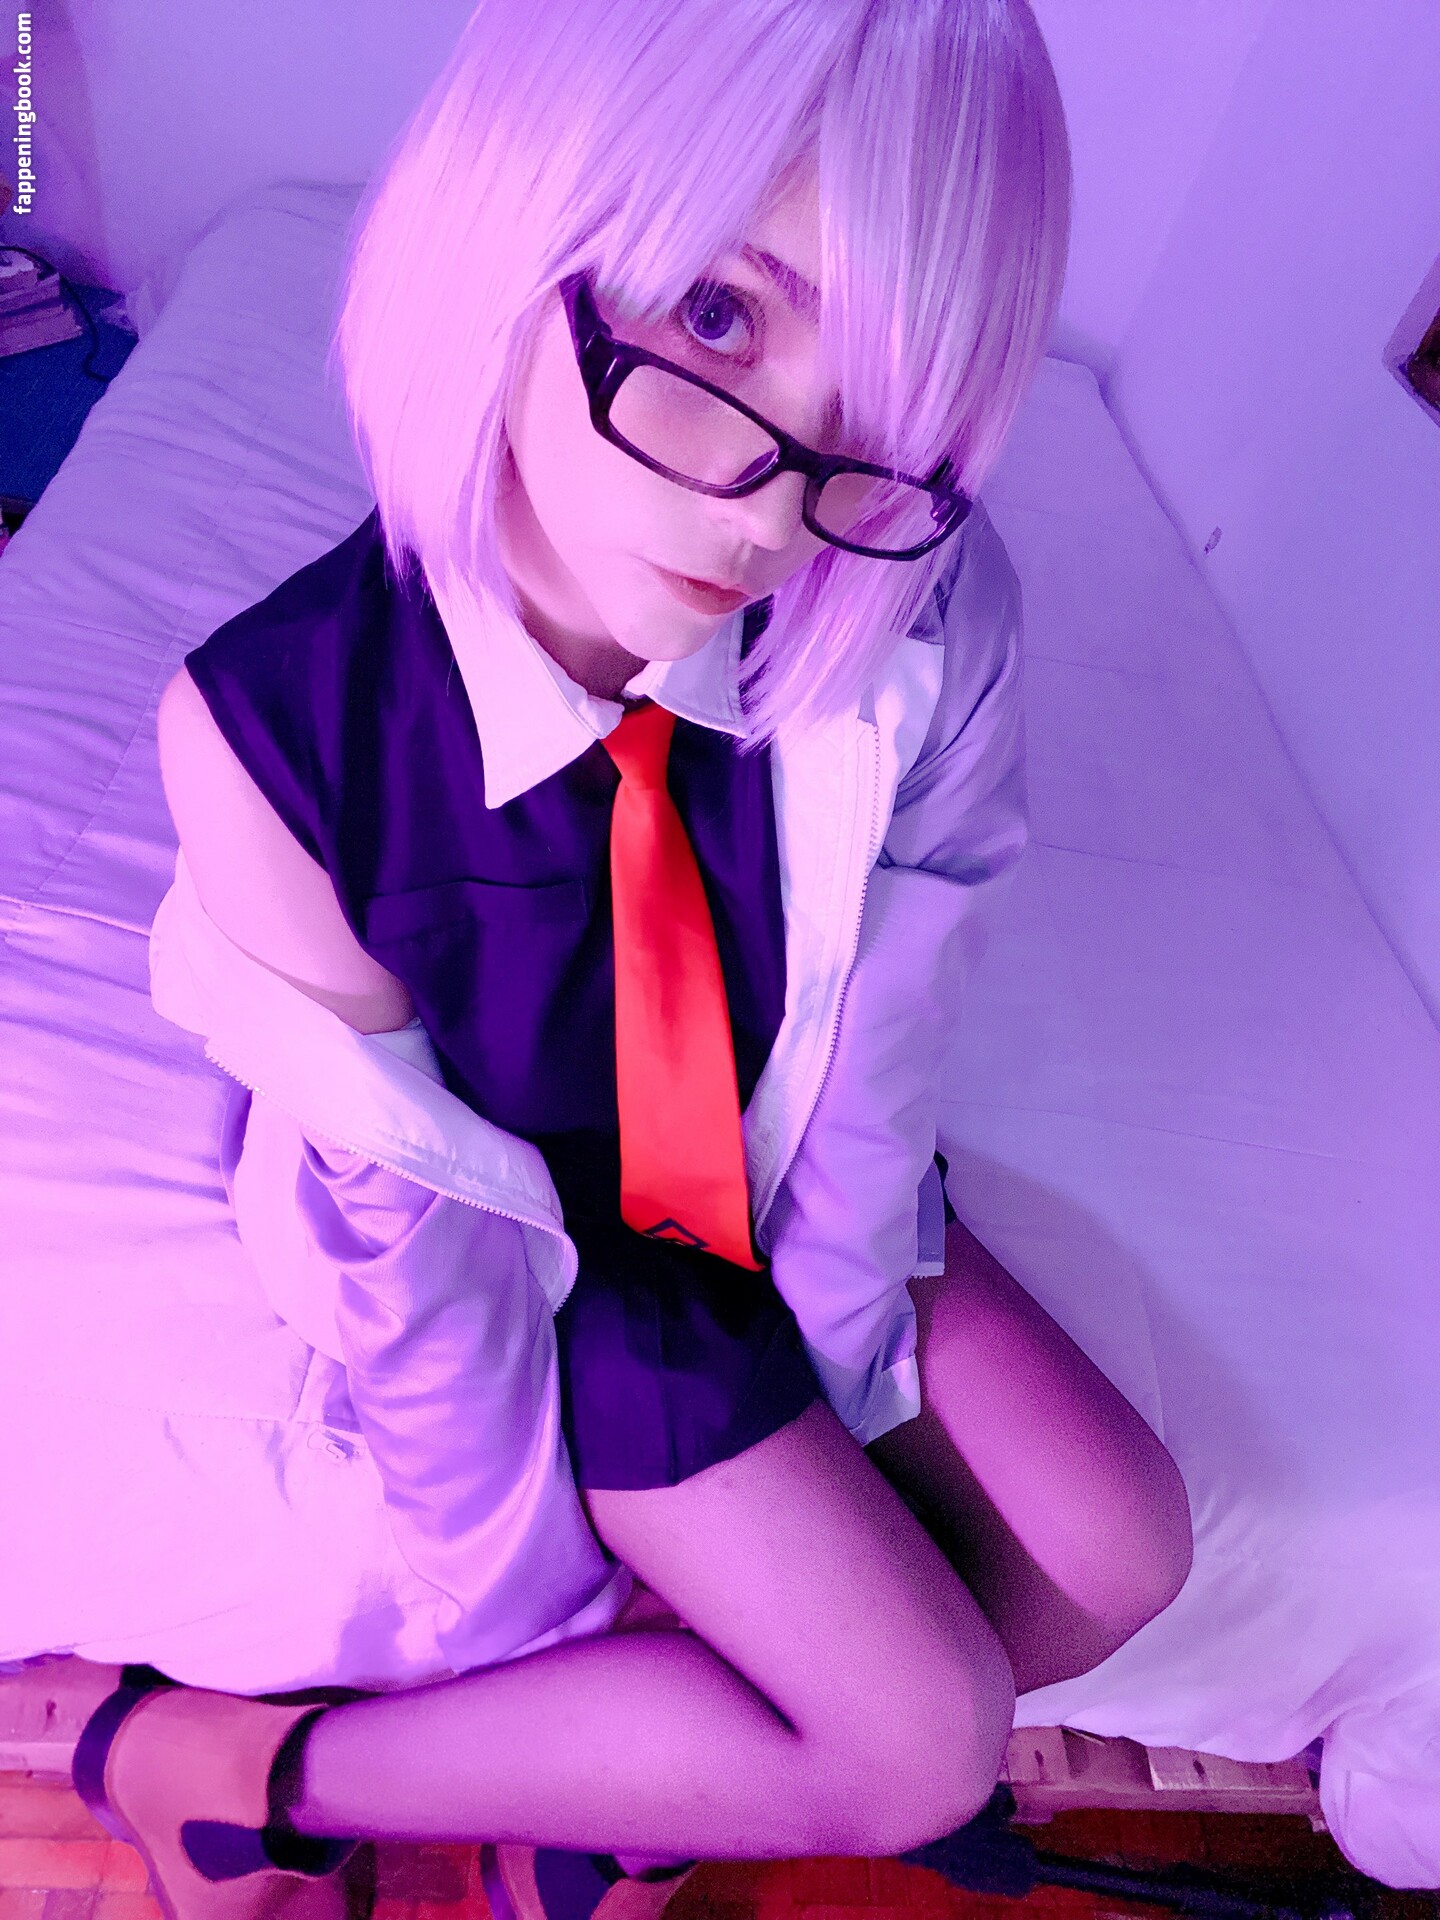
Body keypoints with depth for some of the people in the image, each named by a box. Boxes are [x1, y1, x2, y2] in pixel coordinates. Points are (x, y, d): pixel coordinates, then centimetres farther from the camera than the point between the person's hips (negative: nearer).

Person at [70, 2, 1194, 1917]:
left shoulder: (928, 617, -25)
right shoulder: (273, 728, -30)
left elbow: (882, 1041, -14)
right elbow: (405, 1213, -20)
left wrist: (824, 1390, -5)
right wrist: (517, 1597, -8)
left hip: (798, 1189, 5)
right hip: (533, 1239, -4)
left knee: (1116, 1548, -1)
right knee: (919, 1740, -6)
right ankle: (225, 1764, 9)